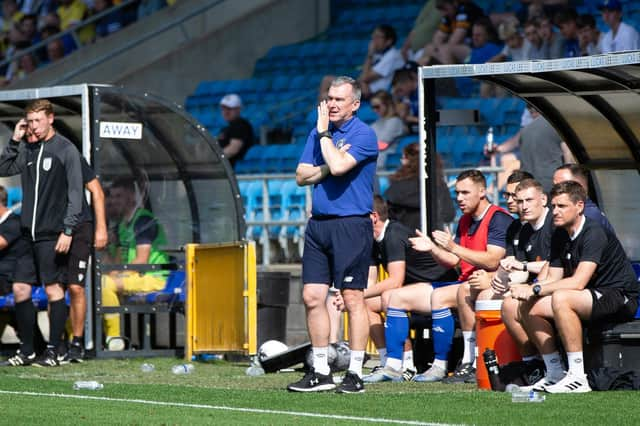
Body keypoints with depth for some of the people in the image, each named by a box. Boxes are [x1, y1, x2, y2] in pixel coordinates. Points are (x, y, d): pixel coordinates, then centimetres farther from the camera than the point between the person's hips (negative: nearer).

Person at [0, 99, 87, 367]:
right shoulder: (28, 150, 12)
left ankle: (53, 352, 1)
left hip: (53, 235, -6)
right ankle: (27, 351, 13)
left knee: (53, 289, -3)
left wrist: (68, 230, -15)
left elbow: (75, 193, -9)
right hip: (29, 233, 6)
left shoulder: (66, 150, -6)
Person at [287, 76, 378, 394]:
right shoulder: (319, 133, 14)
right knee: (312, 296, 4)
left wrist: (324, 132, -10)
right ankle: (320, 372, 12)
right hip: (318, 223, 7)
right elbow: (302, 176, 9)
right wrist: (327, 167, -8)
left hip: (351, 224, -7)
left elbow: (338, 166, -22)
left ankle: (356, 374, 1)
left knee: (352, 298, -4)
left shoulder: (363, 135, -7)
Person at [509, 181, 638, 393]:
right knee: (529, 307, -4)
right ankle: (555, 374, 2)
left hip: (621, 299, -9)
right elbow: (553, 278, 8)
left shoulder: (595, 234, -19)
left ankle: (578, 378, -31)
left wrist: (535, 289, -27)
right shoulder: (559, 236, 8)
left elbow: (578, 282, -28)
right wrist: (528, 289, -14)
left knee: (561, 299, -34)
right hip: (592, 299, 9)